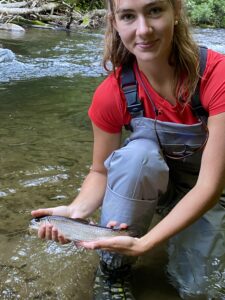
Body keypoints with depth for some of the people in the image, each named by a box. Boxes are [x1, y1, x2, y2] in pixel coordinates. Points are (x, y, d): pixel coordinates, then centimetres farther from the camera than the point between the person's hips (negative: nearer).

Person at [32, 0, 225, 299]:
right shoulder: (112, 94, -21)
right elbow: (101, 171, -9)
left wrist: (144, 243, -36)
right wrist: (77, 210, -31)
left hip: (201, 193, -1)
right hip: (145, 179, 1)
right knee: (137, 153, -33)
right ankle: (112, 270, -12)